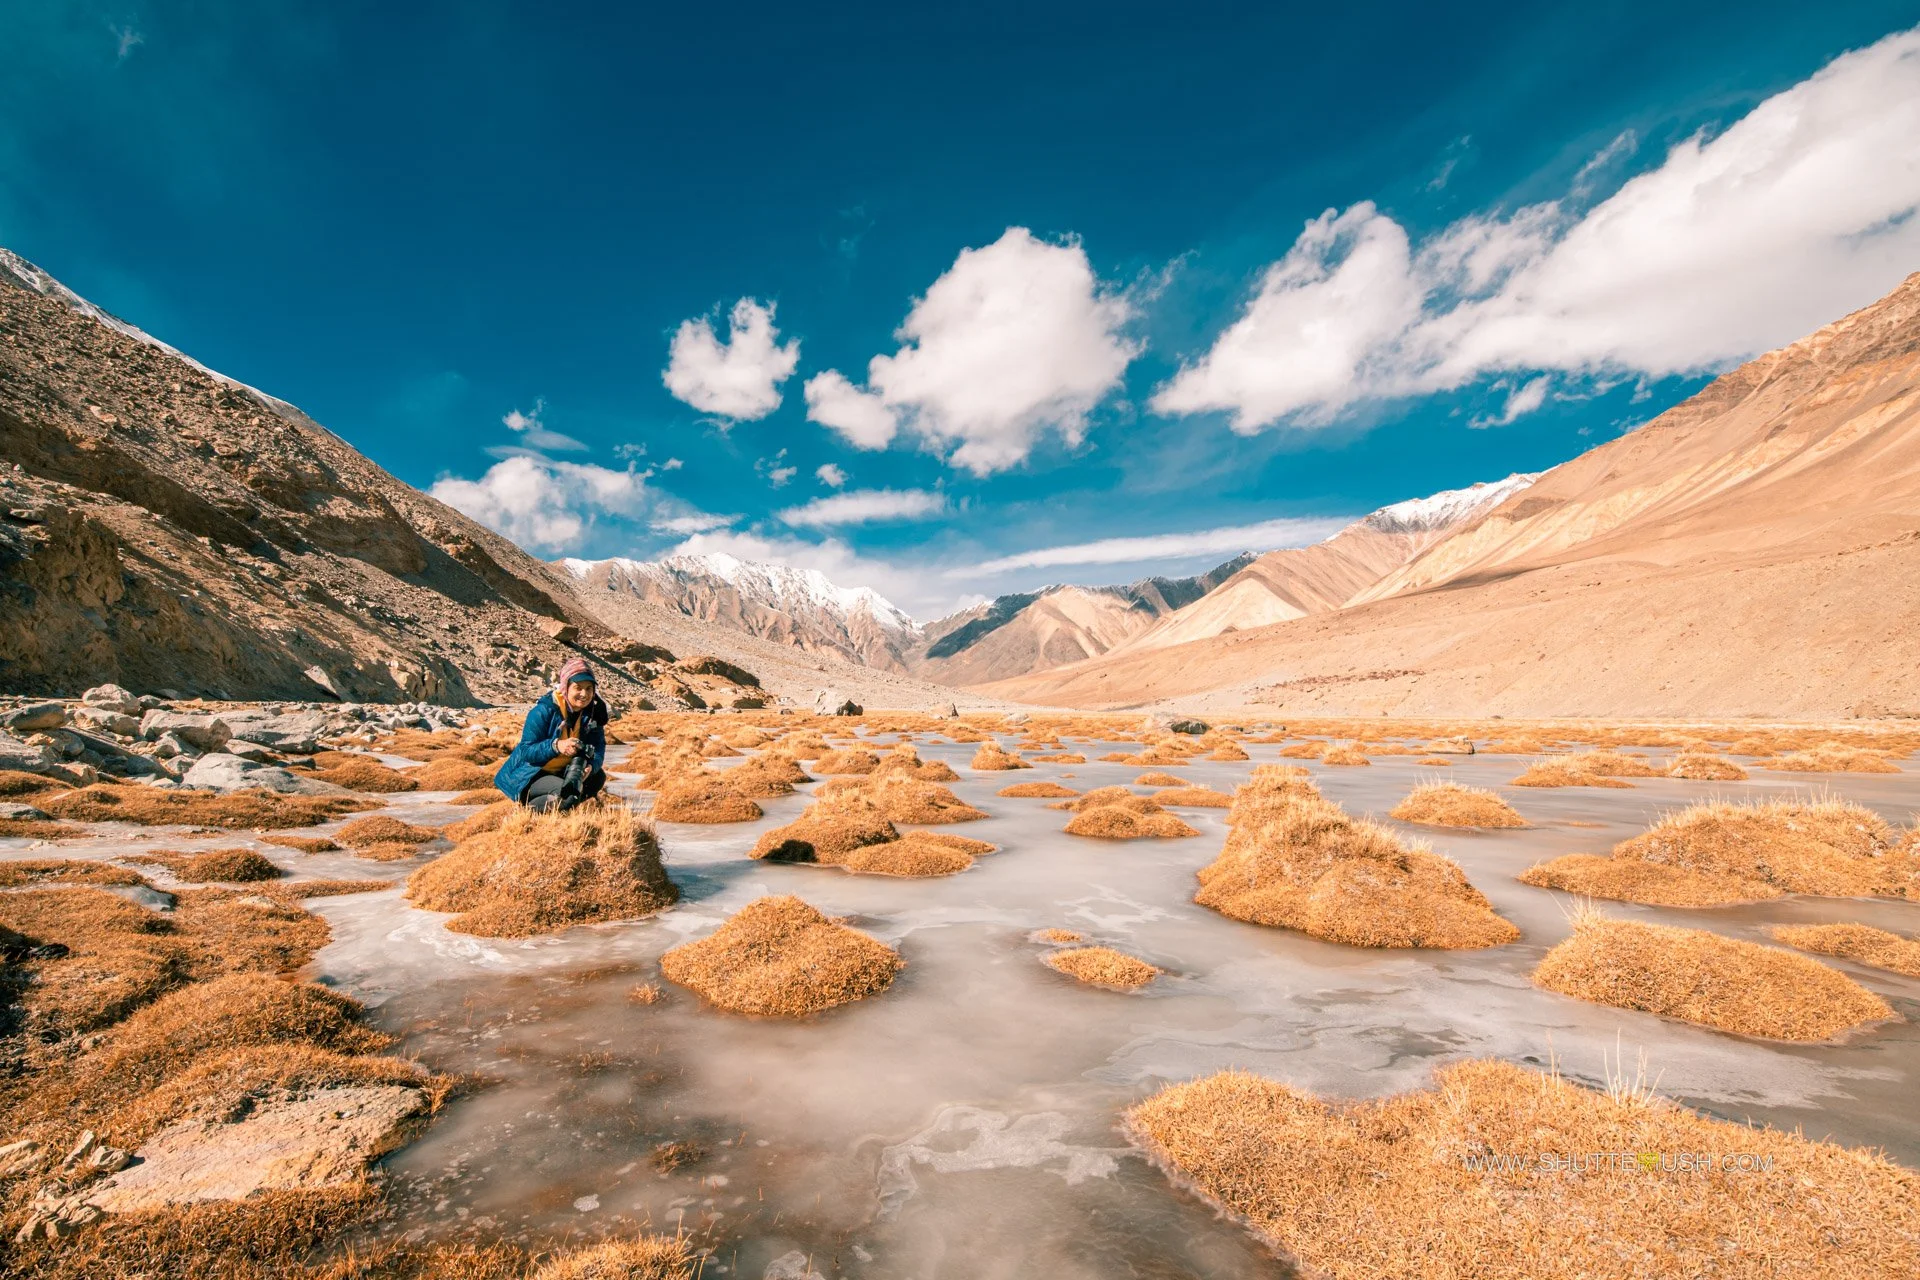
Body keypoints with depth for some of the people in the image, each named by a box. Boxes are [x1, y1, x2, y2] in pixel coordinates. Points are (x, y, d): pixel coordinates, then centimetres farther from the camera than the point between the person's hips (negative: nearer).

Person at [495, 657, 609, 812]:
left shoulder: (593, 711, -6)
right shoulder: (544, 711, -22)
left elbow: (598, 747, -11)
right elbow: (526, 751, -23)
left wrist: (590, 767, -33)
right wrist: (556, 746, -41)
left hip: (561, 772, 7)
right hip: (530, 774, -6)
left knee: (598, 776, -11)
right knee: (566, 793, -30)